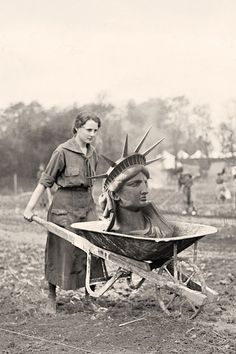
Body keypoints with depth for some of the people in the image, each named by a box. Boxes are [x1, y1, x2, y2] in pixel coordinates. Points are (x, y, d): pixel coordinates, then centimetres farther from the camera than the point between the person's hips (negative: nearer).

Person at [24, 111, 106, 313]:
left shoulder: (92, 153, 8)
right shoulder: (63, 152, -10)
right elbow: (45, 181, -8)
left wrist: (93, 205, 19)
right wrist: (30, 207, -9)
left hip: (87, 205, 6)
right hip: (64, 206, -6)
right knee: (61, 253, 1)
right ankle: (52, 298, 16)